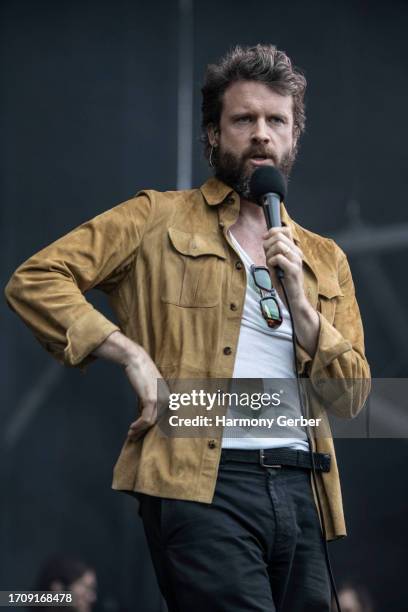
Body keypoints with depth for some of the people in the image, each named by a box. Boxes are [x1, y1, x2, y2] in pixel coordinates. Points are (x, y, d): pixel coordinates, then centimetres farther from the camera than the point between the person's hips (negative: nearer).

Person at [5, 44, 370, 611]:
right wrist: (131, 353, -10)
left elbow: (351, 400, 13)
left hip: (301, 491, 5)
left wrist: (300, 303, -1)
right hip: (202, 484, -5)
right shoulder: (159, 218, 8)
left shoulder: (325, 260, 20)